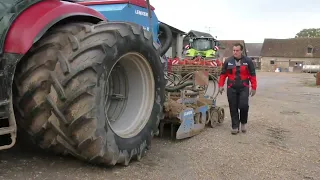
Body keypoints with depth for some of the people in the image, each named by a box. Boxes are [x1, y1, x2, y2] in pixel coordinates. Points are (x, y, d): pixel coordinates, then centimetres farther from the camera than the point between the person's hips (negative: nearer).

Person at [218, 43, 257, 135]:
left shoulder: (248, 61, 2)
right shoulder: (228, 61, 4)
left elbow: (252, 75, 3)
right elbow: (223, 74, 8)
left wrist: (253, 87, 1)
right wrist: (221, 85, 2)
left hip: (244, 88, -1)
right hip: (231, 88, 1)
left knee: (243, 106, -12)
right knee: (233, 108, 5)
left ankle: (243, 123, 16)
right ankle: (235, 127, 15)